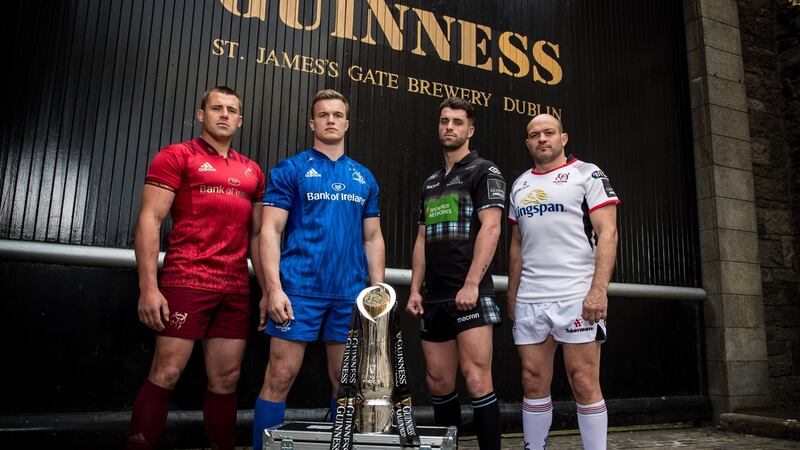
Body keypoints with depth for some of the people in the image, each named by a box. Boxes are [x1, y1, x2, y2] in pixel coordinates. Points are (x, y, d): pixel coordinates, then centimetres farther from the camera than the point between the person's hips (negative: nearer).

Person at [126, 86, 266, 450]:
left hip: (236, 289, 5)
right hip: (186, 282, -4)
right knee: (166, 375, -4)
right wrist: (148, 287, -14)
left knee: (226, 380, 8)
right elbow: (150, 220, -5)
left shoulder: (252, 171, 17)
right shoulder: (177, 156, 3)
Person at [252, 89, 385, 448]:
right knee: (280, 378, -1)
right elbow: (270, 230, -4)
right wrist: (274, 288, -14)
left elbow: (372, 238, 15)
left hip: (351, 293, 4)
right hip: (299, 289, -3)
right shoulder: (290, 170, 3)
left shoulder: (364, 178, 14)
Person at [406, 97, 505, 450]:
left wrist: (471, 284, -19)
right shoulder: (431, 182, 21)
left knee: (476, 381, -11)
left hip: (470, 294, -6)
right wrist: (415, 290, 10)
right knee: (439, 384, 11)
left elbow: (490, 228, -10)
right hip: (434, 299, 7)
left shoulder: (483, 171, 2)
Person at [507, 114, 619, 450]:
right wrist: (512, 295, 15)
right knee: (533, 382, 8)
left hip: (576, 296, -5)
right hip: (528, 300, 5)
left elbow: (607, 233, -5)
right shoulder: (520, 185, 18)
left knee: (584, 383, -3)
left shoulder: (587, 174, 3)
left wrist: (599, 290, -16)